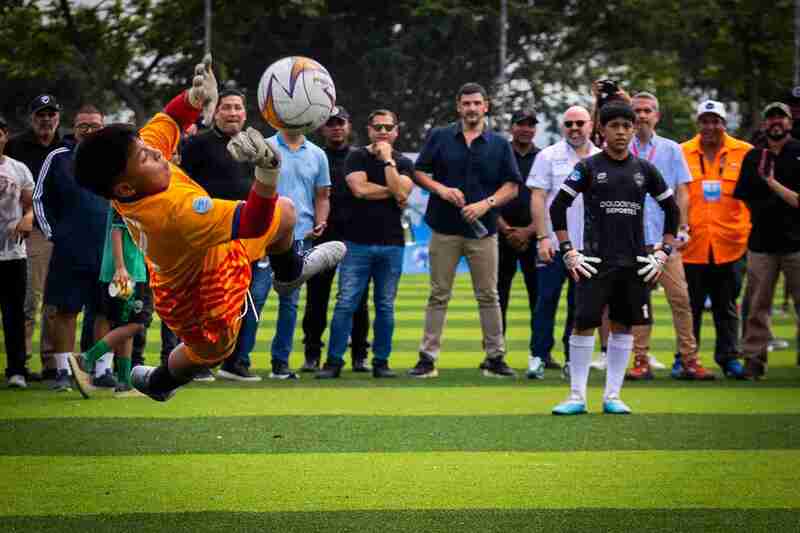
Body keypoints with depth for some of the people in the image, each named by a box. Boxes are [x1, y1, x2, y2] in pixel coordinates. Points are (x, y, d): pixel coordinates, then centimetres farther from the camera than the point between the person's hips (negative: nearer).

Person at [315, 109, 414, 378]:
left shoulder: (403, 163, 10)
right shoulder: (357, 158, 5)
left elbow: (401, 192, -9)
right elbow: (360, 189, -11)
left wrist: (388, 160, -7)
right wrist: (392, 192, -4)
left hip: (391, 244, 2)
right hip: (358, 242, -2)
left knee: (385, 306, 5)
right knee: (346, 303, -5)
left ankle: (381, 361, 13)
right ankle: (334, 360, -1)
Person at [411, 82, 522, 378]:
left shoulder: (499, 144, 7)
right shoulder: (439, 137, 7)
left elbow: (512, 186, 5)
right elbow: (419, 172, 8)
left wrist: (487, 203, -11)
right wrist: (440, 189, -10)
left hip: (482, 229, 0)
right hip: (444, 228, 0)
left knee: (488, 296, 3)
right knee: (439, 295, 3)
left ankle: (495, 357, 9)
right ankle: (428, 357, 5)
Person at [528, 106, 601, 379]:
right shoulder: (548, 156, 1)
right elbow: (537, 199, -3)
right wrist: (542, 237, -11)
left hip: (589, 245, 3)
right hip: (554, 243, -3)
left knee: (580, 304, 5)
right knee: (547, 300, -4)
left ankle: (573, 359, 11)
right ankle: (538, 357, 0)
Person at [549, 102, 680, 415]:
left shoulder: (644, 169, 7)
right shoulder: (588, 167, 0)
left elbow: (671, 209, 16)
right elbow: (557, 207, 0)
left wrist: (663, 253, 8)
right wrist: (568, 252, -5)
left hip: (634, 262, 3)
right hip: (595, 260, -3)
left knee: (623, 325, 5)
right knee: (584, 324, -6)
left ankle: (612, 396, 12)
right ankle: (577, 397, 0)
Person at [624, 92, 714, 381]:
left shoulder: (671, 149, 9)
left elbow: (682, 191, 6)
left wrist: (682, 228, -4)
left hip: (666, 237, -1)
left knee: (679, 296, -7)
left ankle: (689, 359, -5)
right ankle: (640, 359, 5)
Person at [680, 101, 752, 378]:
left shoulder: (744, 153, 2)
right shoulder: (681, 153, 3)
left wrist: (749, 233, 2)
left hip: (729, 244, 0)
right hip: (692, 245, 0)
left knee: (726, 306, 9)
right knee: (690, 306, 6)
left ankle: (729, 356, 17)